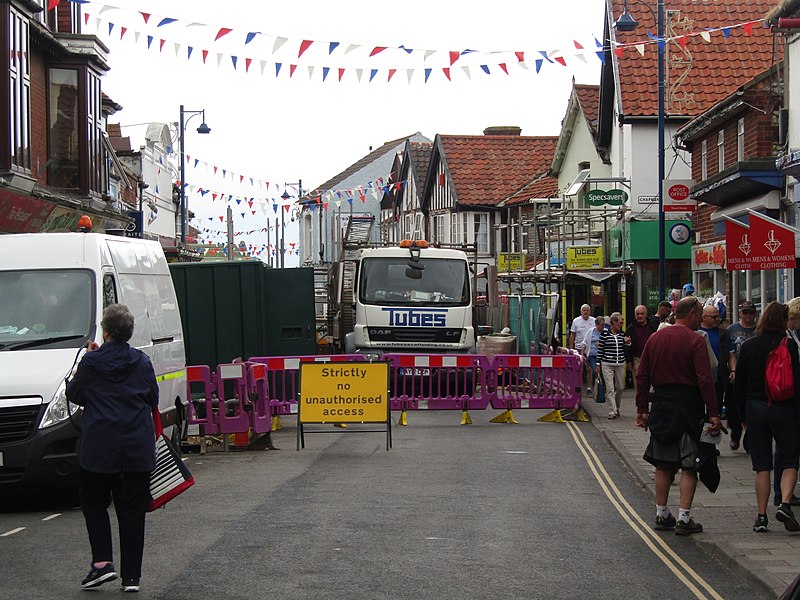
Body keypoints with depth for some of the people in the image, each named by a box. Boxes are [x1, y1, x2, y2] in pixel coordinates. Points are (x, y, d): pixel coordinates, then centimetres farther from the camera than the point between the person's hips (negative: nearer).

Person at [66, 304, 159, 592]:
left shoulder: (92, 362, -8)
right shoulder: (142, 362, 1)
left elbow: (74, 394, 5)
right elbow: (153, 401, 10)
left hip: (99, 447, -2)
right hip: (138, 449, 2)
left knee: (93, 502, 15)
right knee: (132, 510, 7)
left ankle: (102, 561, -1)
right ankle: (131, 577, 7)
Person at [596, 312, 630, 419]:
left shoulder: (621, 334, 9)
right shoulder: (604, 334, -4)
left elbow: (625, 350, 15)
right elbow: (600, 349, 0)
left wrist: (627, 343, -5)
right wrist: (598, 364, -2)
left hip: (620, 364, 4)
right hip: (607, 365, -4)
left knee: (620, 388, 9)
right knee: (610, 388, -10)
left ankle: (617, 408, 28)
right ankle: (613, 411, -11)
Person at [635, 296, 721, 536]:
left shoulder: (655, 338, 8)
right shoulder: (695, 341, -10)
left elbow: (642, 377, 9)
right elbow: (704, 380, -15)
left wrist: (642, 408, 15)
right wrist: (713, 413, -13)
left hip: (661, 405, 5)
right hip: (688, 406, -5)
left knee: (663, 464, 13)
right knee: (689, 465, 1)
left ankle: (662, 515, 18)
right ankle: (684, 518, -2)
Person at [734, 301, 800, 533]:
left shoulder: (749, 346, 2)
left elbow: (740, 383, 5)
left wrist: (743, 415, 13)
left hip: (755, 408, 2)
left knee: (762, 465, 7)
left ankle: (761, 516, 4)